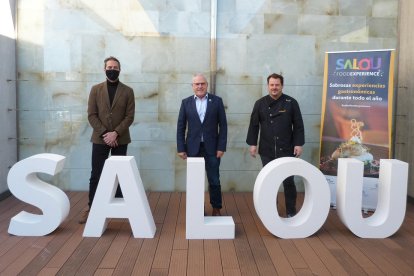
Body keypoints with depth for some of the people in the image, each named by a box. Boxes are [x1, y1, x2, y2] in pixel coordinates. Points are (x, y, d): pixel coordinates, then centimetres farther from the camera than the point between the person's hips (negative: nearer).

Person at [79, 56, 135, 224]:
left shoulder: (128, 91, 4)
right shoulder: (95, 89, 5)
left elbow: (129, 117, -2)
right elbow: (91, 115, 0)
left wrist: (115, 133, -14)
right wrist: (104, 134, -11)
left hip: (120, 139, 0)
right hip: (100, 138, 0)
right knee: (96, 175, 2)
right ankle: (91, 208, 11)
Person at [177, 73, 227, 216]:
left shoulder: (217, 101, 1)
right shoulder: (186, 102, 4)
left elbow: (223, 125, 0)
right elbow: (180, 127, 4)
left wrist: (221, 147, -6)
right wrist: (181, 148, -2)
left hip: (211, 147, -1)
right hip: (193, 148, 1)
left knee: (214, 181, 5)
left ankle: (216, 209, 20)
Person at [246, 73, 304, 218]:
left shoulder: (291, 102, 1)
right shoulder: (260, 103, 4)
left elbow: (298, 125, 1)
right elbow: (254, 125, 4)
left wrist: (298, 144, -6)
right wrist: (252, 143, -1)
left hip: (286, 150, -1)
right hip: (267, 150, 1)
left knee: (288, 181, 3)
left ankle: (291, 212, 16)